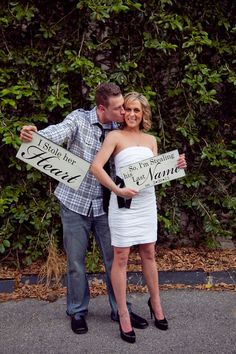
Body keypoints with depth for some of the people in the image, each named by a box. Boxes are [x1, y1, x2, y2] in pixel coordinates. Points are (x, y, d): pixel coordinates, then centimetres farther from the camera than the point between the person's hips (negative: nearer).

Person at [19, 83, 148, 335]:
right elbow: (55, 134, -27)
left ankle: (120, 310, 27)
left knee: (114, 258, 9)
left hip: (104, 205, 3)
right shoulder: (79, 119, -10)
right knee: (75, 260, 8)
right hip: (75, 202, -2)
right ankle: (77, 311, 27)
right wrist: (32, 136, -49)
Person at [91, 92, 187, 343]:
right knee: (121, 257, 1)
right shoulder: (115, 137, -4)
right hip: (124, 204, -5)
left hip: (147, 202, 5)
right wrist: (117, 190, -24)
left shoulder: (151, 140, 12)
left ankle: (155, 302, 33)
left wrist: (174, 167, -7)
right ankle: (123, 315, 12)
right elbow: (95, 167, -15)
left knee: (149, 253, 15)